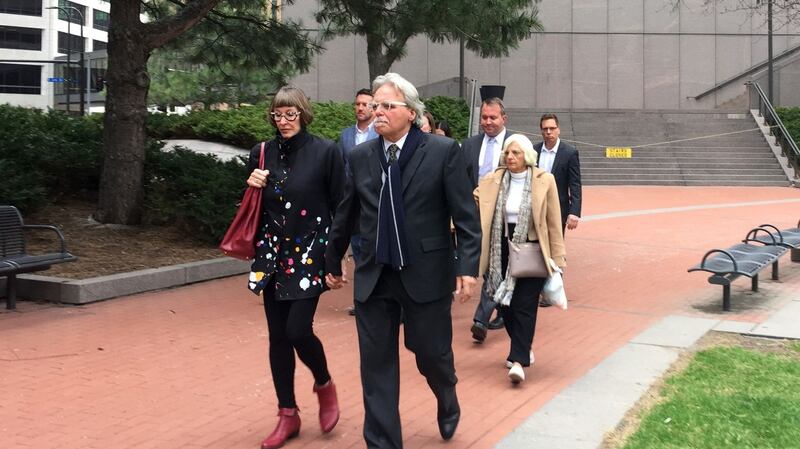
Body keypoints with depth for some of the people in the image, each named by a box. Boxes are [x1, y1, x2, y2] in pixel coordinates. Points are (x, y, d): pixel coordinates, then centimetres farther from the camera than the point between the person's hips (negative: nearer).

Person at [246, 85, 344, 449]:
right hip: (273, 255, 4)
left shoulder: (326, 152, -6)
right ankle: (288, 415, 19)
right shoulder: (262, 153, 6)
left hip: (309, 254, -4)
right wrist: (252, 186, -7)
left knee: (298, 330, -11)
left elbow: (340, 207, -5)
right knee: (278, 336, 6)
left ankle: (324, 385, 20)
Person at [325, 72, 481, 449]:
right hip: (373, 277, 3)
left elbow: (466, 215, -8)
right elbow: (345, 216, 13)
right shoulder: (360, 157, 5)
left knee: (432, 354, 11)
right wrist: (333, 262, 20)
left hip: (426, 274, -3)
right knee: (376, 365, 5)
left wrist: (468, 267, -15)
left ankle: (448, 403, 45)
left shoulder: (443, 151, -6)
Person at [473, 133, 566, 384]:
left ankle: (519, 361, -8)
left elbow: (553, 222, -2)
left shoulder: (544, 180, -5)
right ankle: (522, 349, 31)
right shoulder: (493, 181, 2)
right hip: (503, 249, 4)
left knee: (524, 306, -7)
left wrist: (557, 257, -2)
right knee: (505, 303, 10)